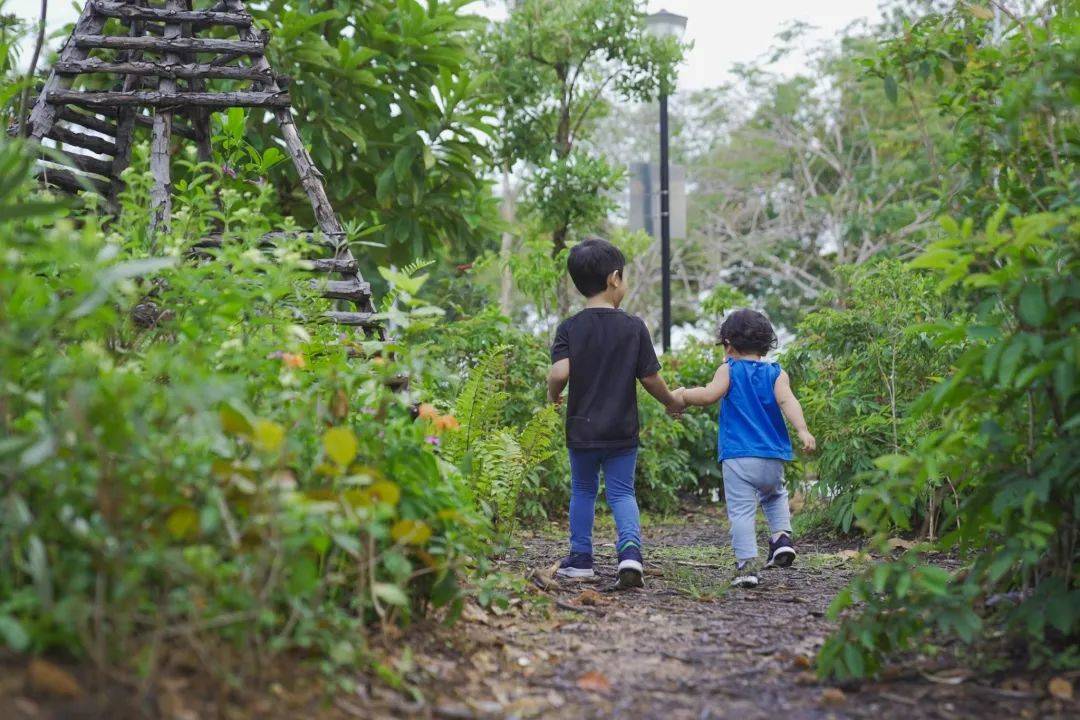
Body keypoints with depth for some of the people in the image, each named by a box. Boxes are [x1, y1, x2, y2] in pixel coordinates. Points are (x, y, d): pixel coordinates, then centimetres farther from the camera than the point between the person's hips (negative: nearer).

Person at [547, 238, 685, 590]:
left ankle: (580, 558, 22)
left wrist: (553, 395, 1)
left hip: (582, 428, 1)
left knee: (582, 491, 18)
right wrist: (671, 402, 14)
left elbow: (559, 372, -20)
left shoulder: (569, 328, -7)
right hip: (622, 429, -1)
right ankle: (630, 549, -15)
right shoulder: (634, 327, -7)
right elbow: (650, 377, -4)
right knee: (622, 492, 7)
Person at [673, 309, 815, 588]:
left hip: (738, 457, -3)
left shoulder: (729, 370, 2)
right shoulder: (777, 373, 8)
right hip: (773, 458, 4)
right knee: (775, 495, 29)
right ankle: (782, 535, 8)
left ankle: (747, 564, -14)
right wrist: (803, 430, -19)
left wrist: (682, 394, 1)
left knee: (741, 511, -4)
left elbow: (710, 394, -14)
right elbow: (787, 401, -8)